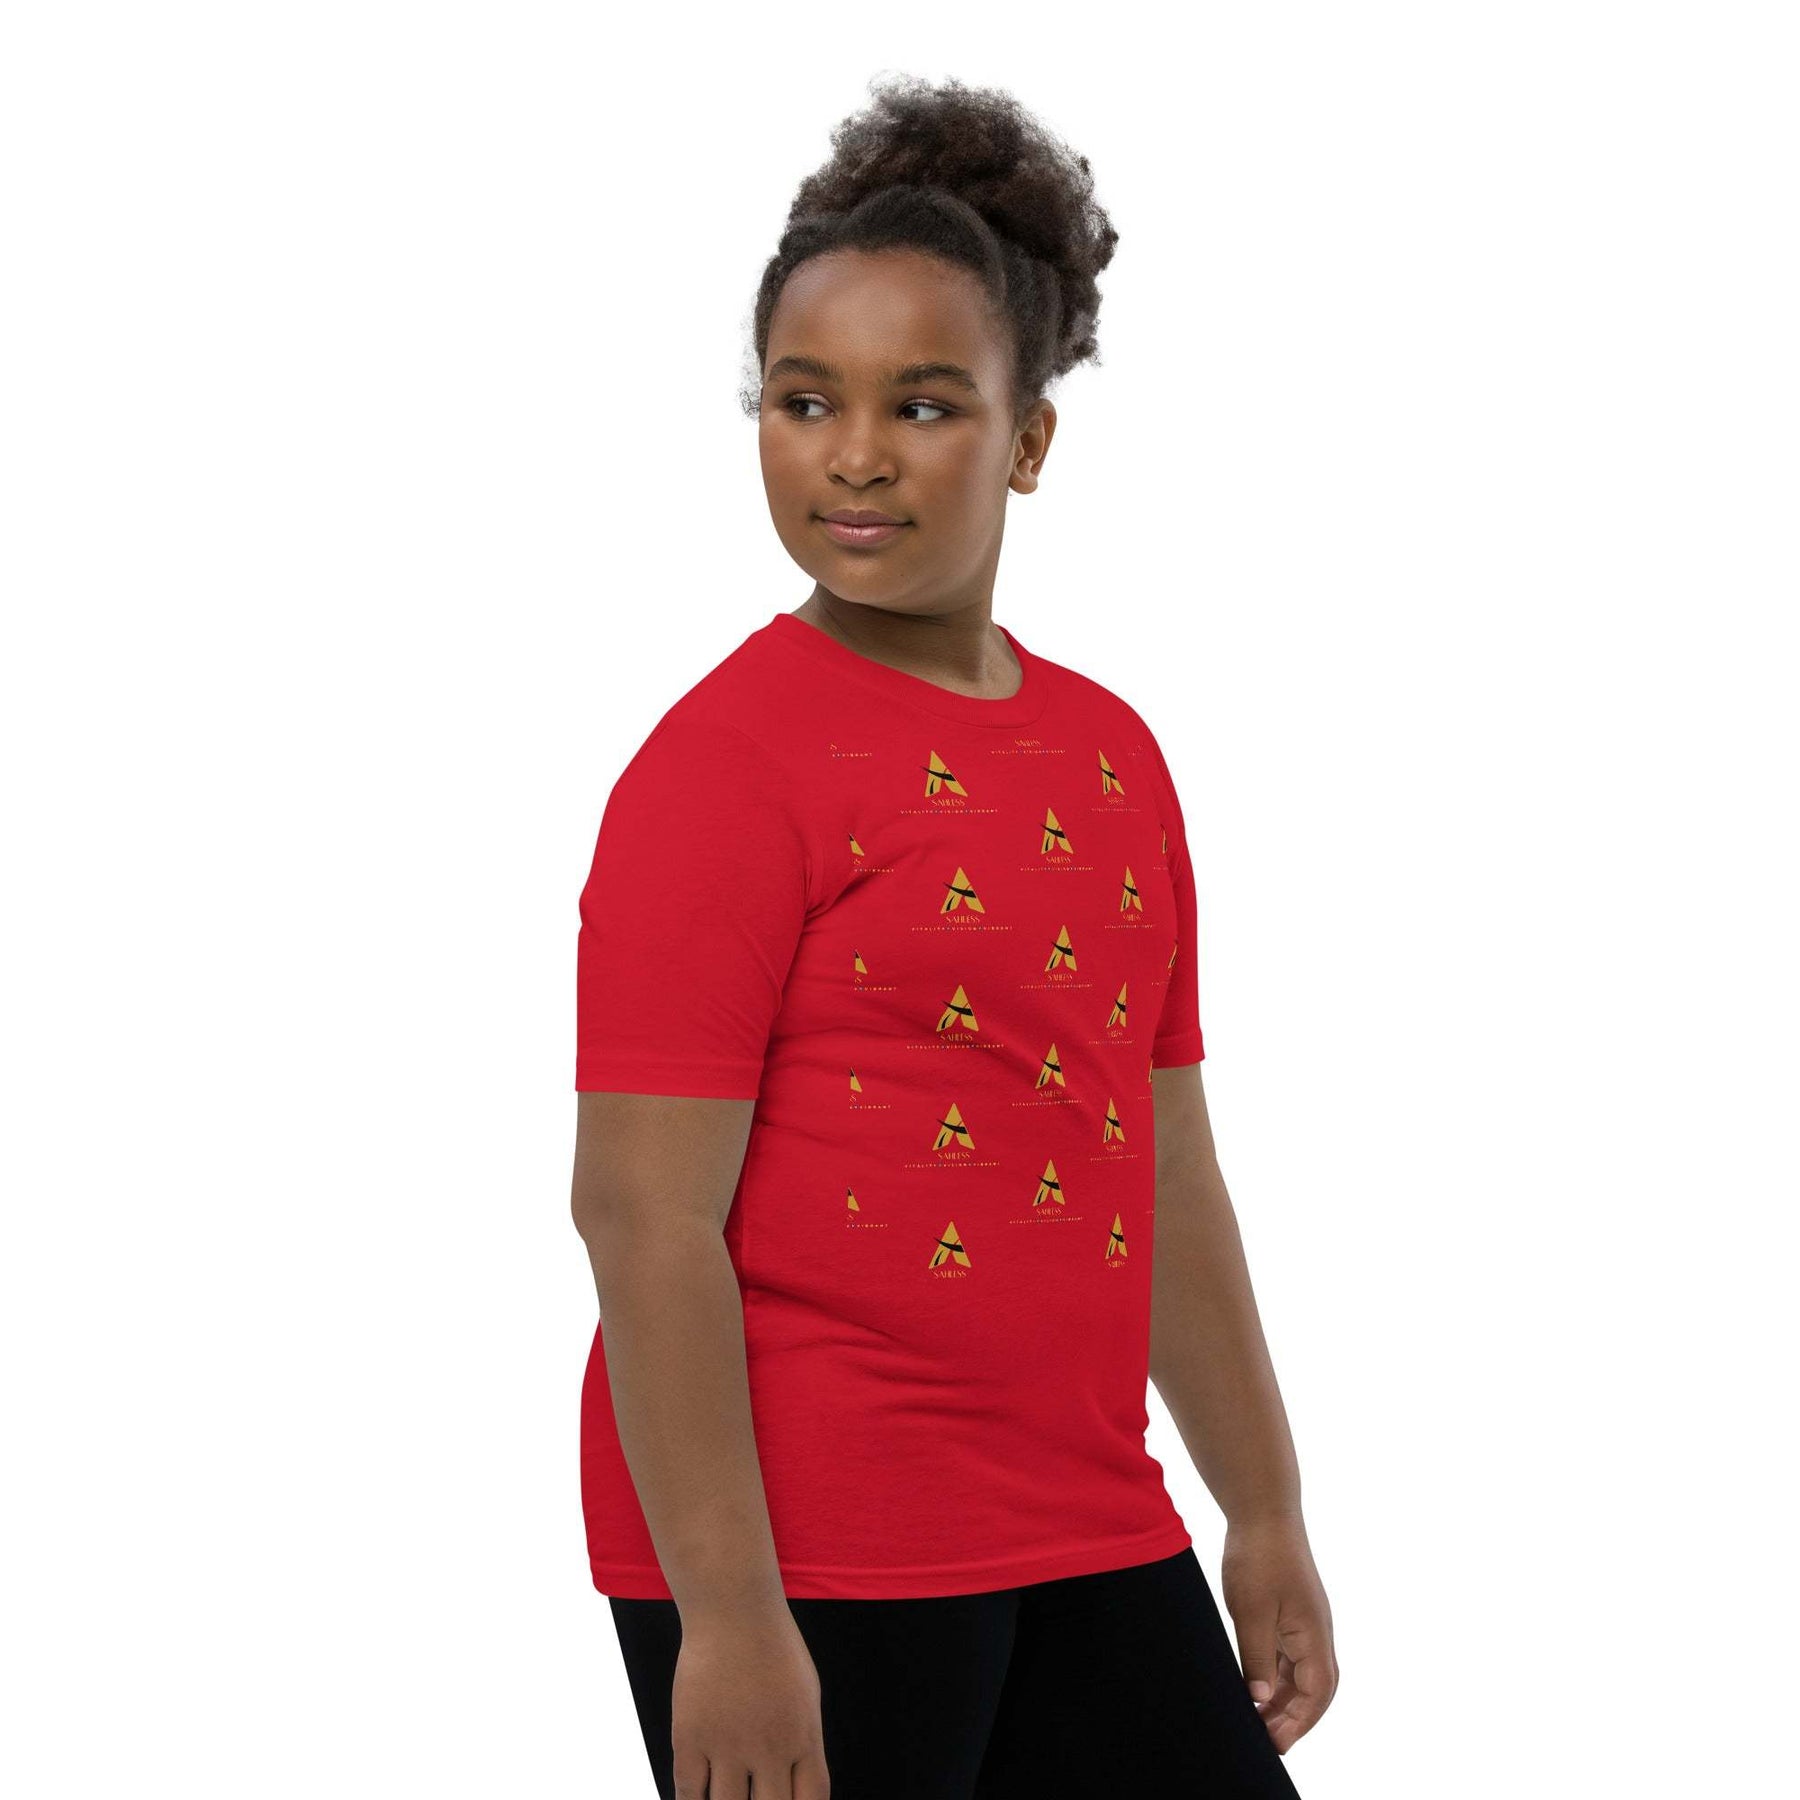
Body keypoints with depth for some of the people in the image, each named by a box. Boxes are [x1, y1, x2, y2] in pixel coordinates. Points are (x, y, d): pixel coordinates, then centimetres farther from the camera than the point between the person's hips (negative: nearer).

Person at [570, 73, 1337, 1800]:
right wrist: (723, 1611, -20)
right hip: (800, 1558, -7)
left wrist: (1266, 1516, 17)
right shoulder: (724, 763, -10)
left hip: (1086, 1550, 7)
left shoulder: (1111, 753, 10)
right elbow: (642, 1213, -15)